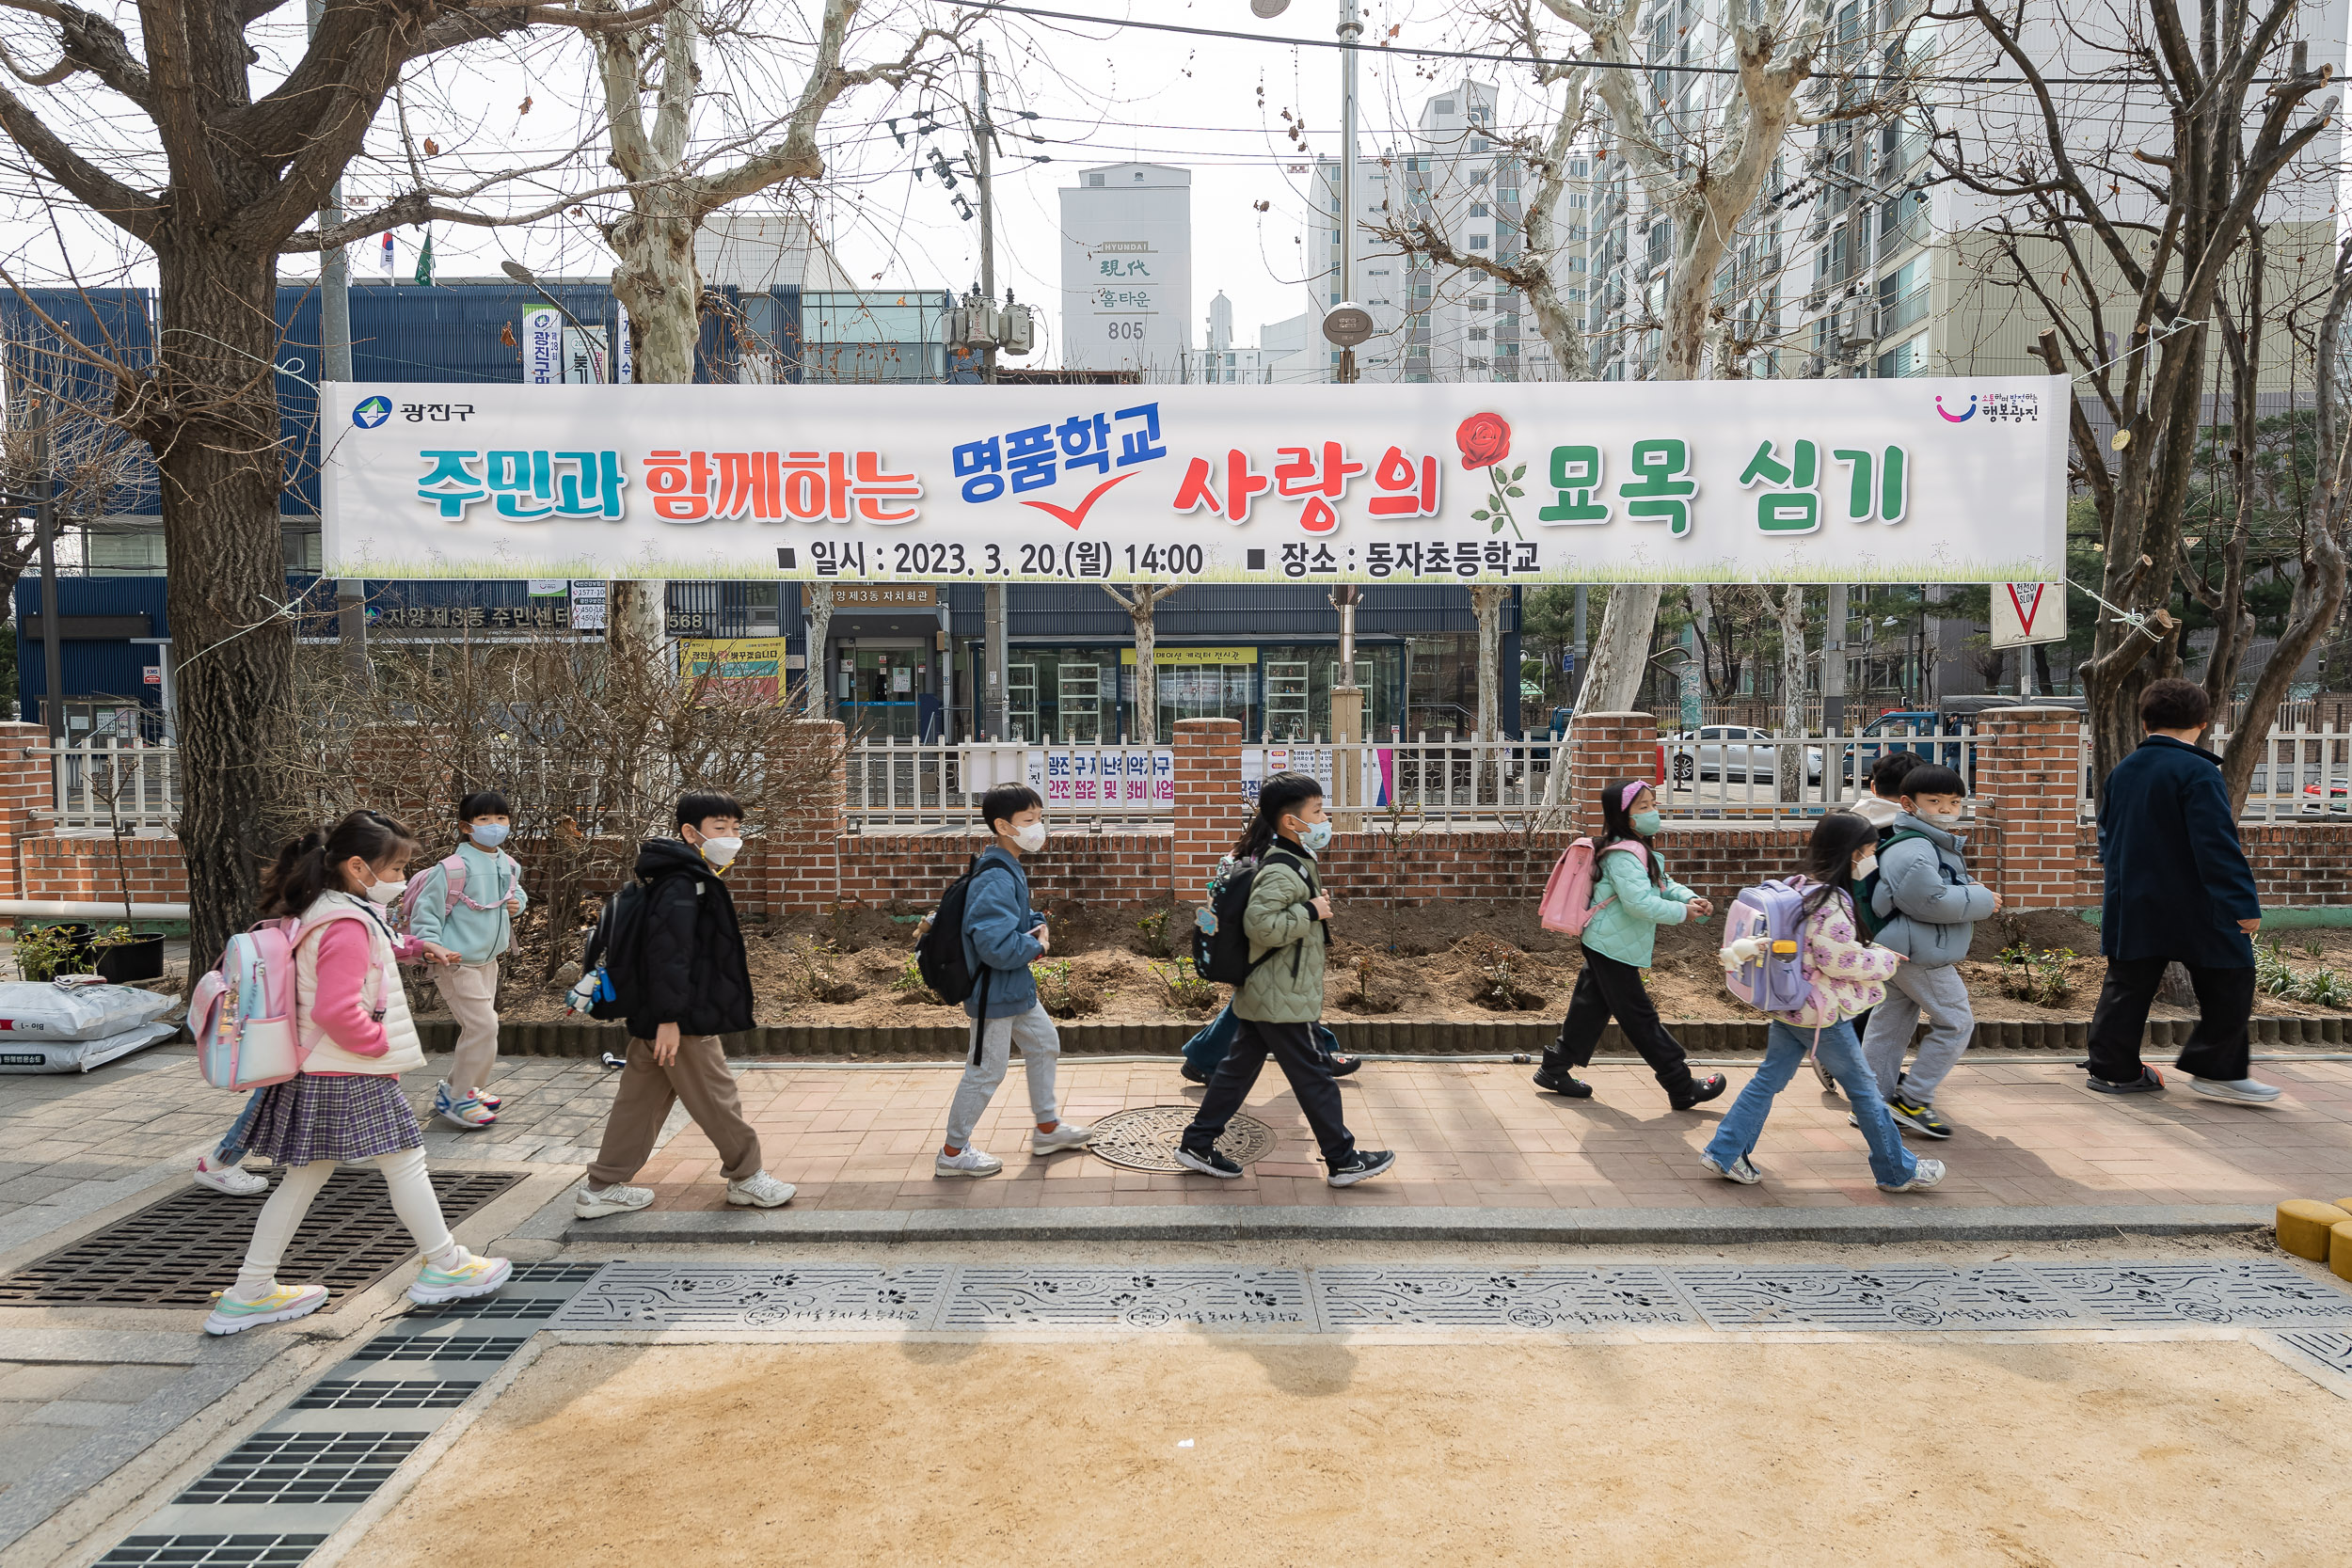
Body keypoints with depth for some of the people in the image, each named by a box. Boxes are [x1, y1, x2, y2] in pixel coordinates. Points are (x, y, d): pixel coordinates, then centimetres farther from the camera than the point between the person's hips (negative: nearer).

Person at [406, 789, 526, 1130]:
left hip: (487, 959, 9)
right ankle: (454, 1097, 2)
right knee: (483, 1026, -12)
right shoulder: (454, 868, -20)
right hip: (458, 962, -9)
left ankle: (467, 1087, 36)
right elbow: (426, 909, -17)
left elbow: (515, 890, 24)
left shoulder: (508, 865, 4)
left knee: (478, 1027, 19)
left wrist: (517, 903, 1)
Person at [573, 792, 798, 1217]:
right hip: (681, 1022, -11)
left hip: (654, 1020, 11)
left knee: (639, 1100, 15)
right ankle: (746, 1177, 18)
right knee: (717, 1099, 3)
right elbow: (668, 951, -25)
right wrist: (670, 1018, -27)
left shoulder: (694, 879, 16)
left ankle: (601, 1189, 21)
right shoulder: (683, 884, -18)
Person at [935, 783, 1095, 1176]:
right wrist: (1035, 947, -17)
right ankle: (952, 1152, 17)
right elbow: (996, 946, -35)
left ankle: (1047, 1128, 38)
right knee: (987, 1071, 2)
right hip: (994, 992, -11)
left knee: (1045, 1044, 22)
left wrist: (1039, 924, 1)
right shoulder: (995, 880, -28)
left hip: (1016, 986, 11)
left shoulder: (1010, 870, 5)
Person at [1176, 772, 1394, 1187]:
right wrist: (1311, 912, -25)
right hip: (1282, 1000, -10)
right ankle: (1343, 1160, 14)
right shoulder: (1283, 871, -23)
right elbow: (1260, 925, -33)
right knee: (1313, 1076, 2)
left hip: (1259, 995, 10)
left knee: (1239, 1067, 15)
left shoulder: (1288, 861, 11)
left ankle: (1197, 1144, 21)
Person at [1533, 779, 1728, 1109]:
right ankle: (1683, 1088, 6)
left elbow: (1663, 883, 16)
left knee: (1591, 1010, 16)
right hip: (1614, 949, -11)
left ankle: (1555, 1069, 24)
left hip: (1603, 947, 11)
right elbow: (1639, 902, -31)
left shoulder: (1638, 850, 13)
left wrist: (1690, 898, -3)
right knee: (1640, 1018, -1)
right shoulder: (1623, 856, -22)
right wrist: (1681, 912, -21)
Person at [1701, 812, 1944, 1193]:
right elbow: (1841, 961, -22)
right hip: (1823, 1015, -9)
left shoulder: (1802, 888, 7)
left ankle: (1724, 1153, 11)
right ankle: (1898, 1171, 21)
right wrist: (1886, 960, -9)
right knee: (1863, 1088, 7)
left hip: (1789, 1007, 9)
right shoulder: (1831, 904, -23)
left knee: (1768, 1080, 12)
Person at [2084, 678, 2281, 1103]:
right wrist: (2243, 901, -18)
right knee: (2229, 982, 6)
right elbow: (2218, 844, -20)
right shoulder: (2197, 772, -15)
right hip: (2194, 908, -7)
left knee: (2127, 986, 10)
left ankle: (2113, 1069, 13)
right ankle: (2216, 1068, 9)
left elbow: (2108, 836, 19)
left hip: (2131, 906, 7)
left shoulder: (2122, 771, 9)